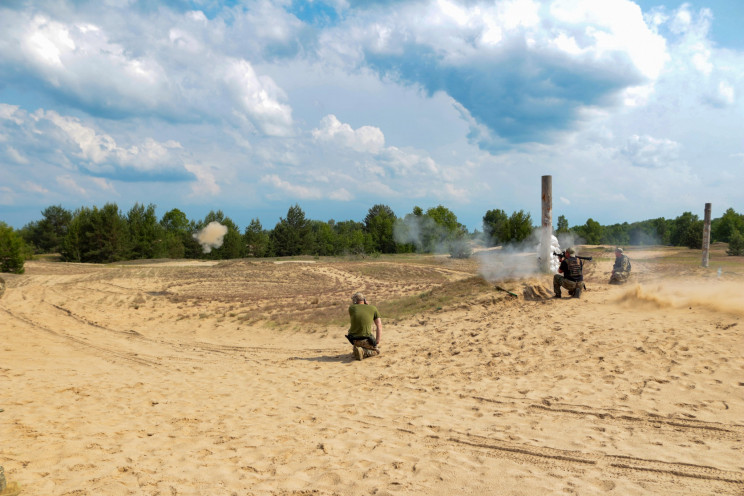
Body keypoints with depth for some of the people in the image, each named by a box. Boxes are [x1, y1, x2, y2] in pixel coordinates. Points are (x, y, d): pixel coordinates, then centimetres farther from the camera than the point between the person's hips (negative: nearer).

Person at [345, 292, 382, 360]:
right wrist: (377, 342, 3)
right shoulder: (373, 308, 3)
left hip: (352, 339, 2)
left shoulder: (351, 307, 2)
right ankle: (363, 352, -5)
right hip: (365, 341, -2)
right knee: (377, 350, 25)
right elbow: (379, 326, 0)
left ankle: (356, 347, 24)